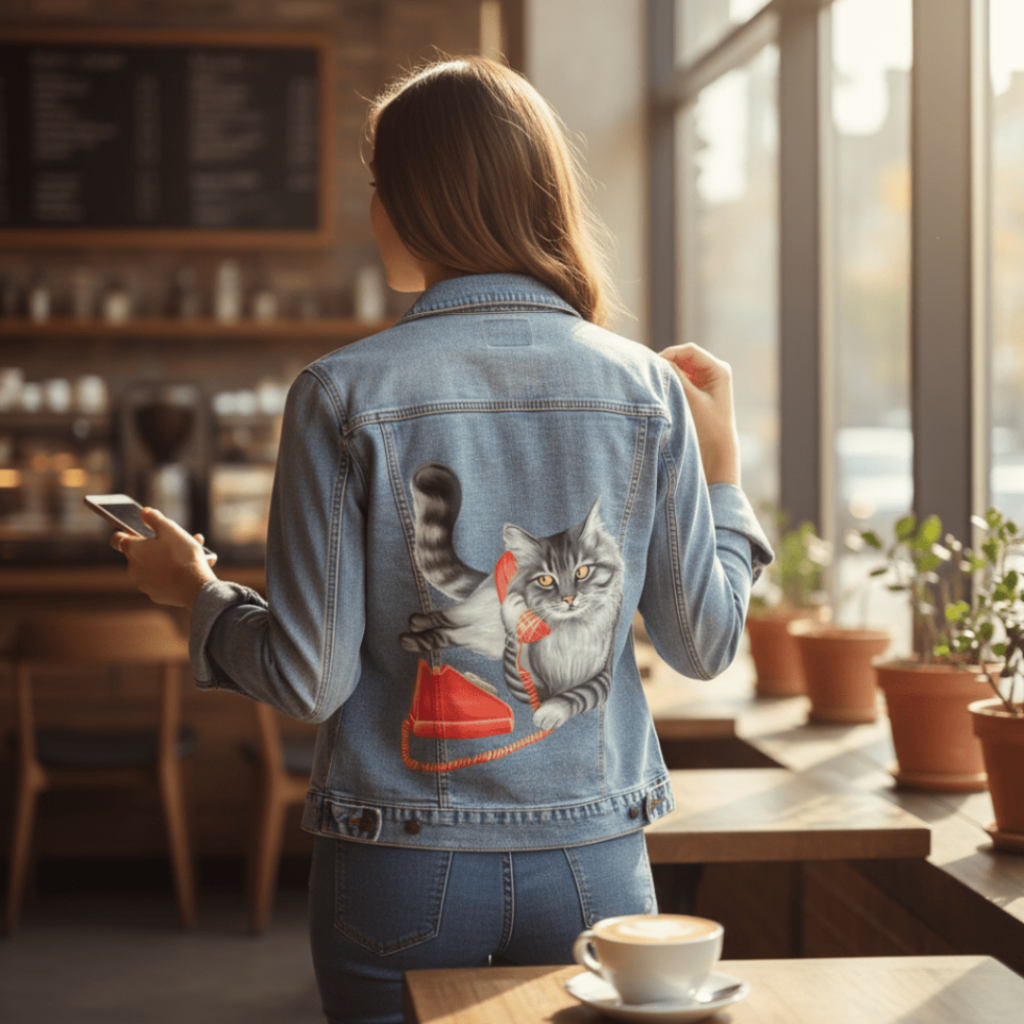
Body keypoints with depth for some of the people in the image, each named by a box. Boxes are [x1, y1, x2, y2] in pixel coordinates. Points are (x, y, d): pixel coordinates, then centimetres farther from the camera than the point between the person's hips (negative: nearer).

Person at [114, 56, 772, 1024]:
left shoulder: (342, 394, -11)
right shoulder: (648, 389, -4)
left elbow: (310, 677, -10)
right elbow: (704, 645, 0)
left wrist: (195, 593, 9)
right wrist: (719, 457, 13)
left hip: (401, 869, -1)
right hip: (593, 859, 2)